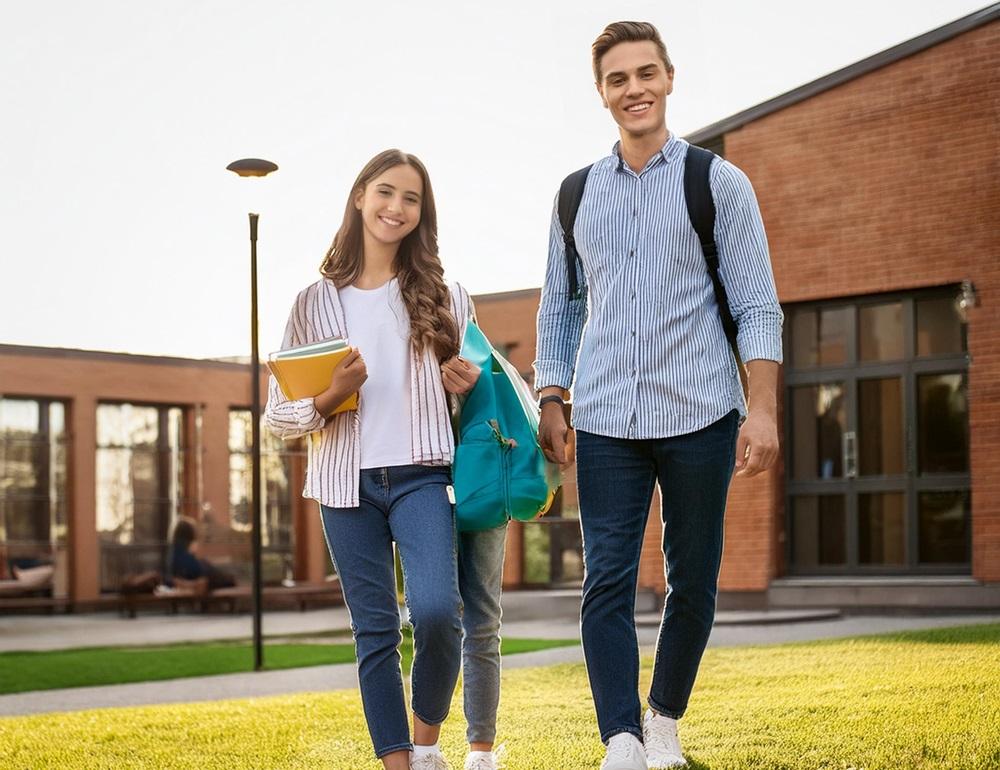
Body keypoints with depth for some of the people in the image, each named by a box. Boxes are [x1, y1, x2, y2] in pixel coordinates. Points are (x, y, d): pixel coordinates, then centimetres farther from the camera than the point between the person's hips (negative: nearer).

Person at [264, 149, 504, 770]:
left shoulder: (444, 298, 7)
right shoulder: (316, 303, 6)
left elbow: (480, 390, 17)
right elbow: (280, 414, 5)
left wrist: (468, 387, -6)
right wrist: (332, 397, -15)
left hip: (422, 475, -1)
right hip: (349, 484, 1)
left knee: (437, 611, -19)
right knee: (375, 631, 3)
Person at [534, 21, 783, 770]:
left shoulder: (718, 184, 3)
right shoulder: (577, 195, 12)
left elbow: (757, 306, -1)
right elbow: (558, 309, 16)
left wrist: (763, 411, -10)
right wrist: (551, 406, 7)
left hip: (699, 417, -2)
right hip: (606, 423, 2)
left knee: (693, 583, 7)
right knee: (606, 582, -8)